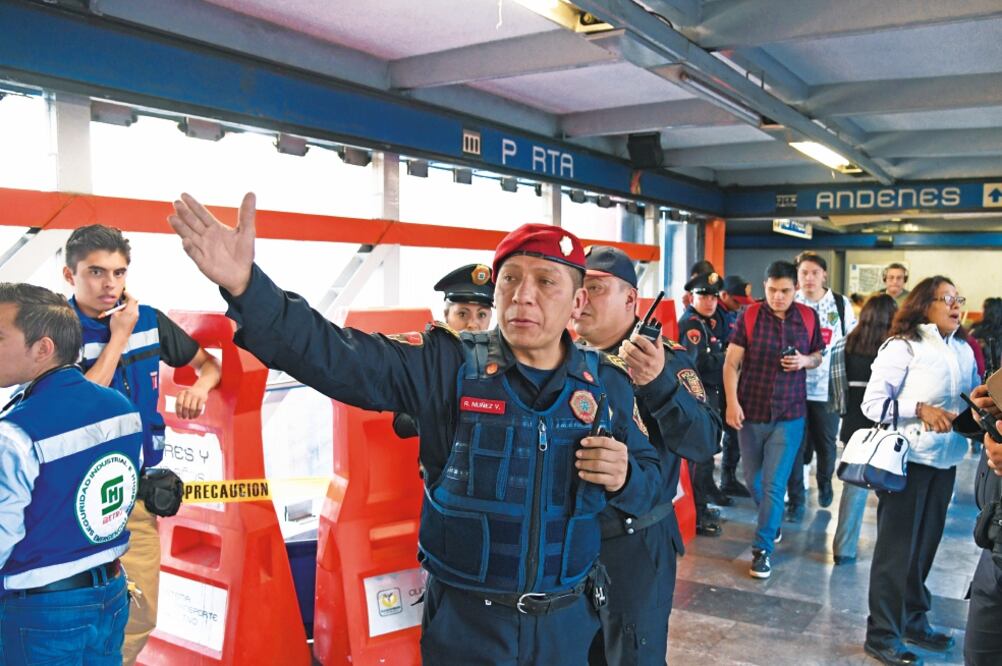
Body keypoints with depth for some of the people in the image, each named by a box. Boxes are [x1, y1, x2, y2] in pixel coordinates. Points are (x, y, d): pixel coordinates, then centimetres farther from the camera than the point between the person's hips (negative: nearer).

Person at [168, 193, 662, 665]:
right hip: (464, 620, -2)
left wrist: (624, 477, -17)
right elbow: (334, 356, -23)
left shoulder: (607, 383, -2)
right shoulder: (447, 366, -11)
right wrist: (247, 287, -37)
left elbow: (649, 483, 7)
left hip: (567, 621, 2)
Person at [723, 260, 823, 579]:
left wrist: (805, 361, -10)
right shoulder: (749, 316, -7)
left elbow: (819, 356, 13)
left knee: (774, 483, -3)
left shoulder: (808, 317, -1)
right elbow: (731, 363, -6)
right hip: (751, 412, 0)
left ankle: (763, 548, 8)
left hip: (789, 415, 0)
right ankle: (772, 521, 42)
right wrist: (732, 402, -15)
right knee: (753, 480, 14)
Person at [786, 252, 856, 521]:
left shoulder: (841, 304, 2)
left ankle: (824, 483, 40)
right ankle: (796, 499, 13)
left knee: (826, 443, 13)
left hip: (828, 387, 1)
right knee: (796, 444, 1)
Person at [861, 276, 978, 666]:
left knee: (926, 543, 16)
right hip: (907, 458, -6)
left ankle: (913, 619, 33)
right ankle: (882, 634, 12)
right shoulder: (902, 347, -12)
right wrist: (919, 409, -25)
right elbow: (872, 403, -15)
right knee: (896, 547, 1)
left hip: (945, 459, 6)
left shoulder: (964, 351, 8)